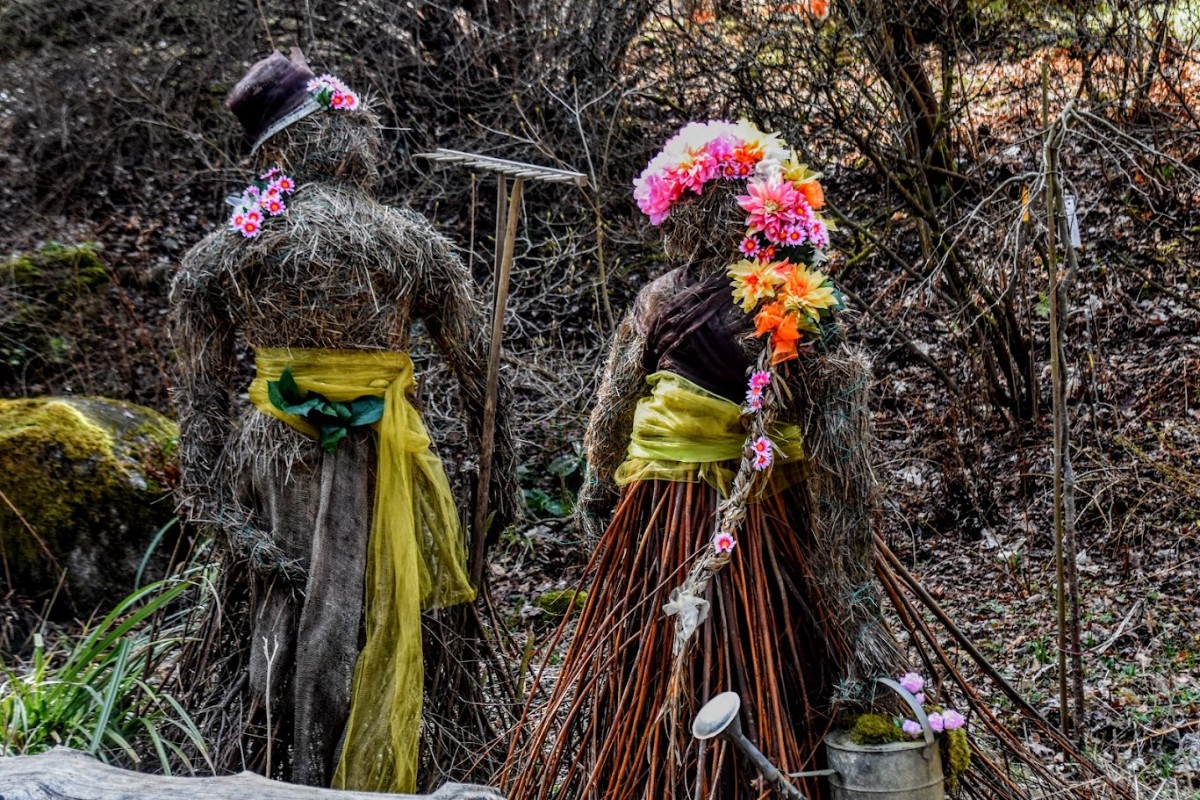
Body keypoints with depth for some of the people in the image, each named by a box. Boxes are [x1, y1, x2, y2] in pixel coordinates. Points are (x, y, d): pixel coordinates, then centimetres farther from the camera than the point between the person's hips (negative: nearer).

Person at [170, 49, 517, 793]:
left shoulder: (218, 256, -1)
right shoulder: (414, 243, -8)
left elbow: (201, 396, 0)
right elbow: (478, 367, -3)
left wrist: (217, 507, 3)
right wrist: (502, 471, 6)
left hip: (270, 454, 3)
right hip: (372, 463, -3)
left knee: (282, 614, 15)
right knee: (360, 624, 6)